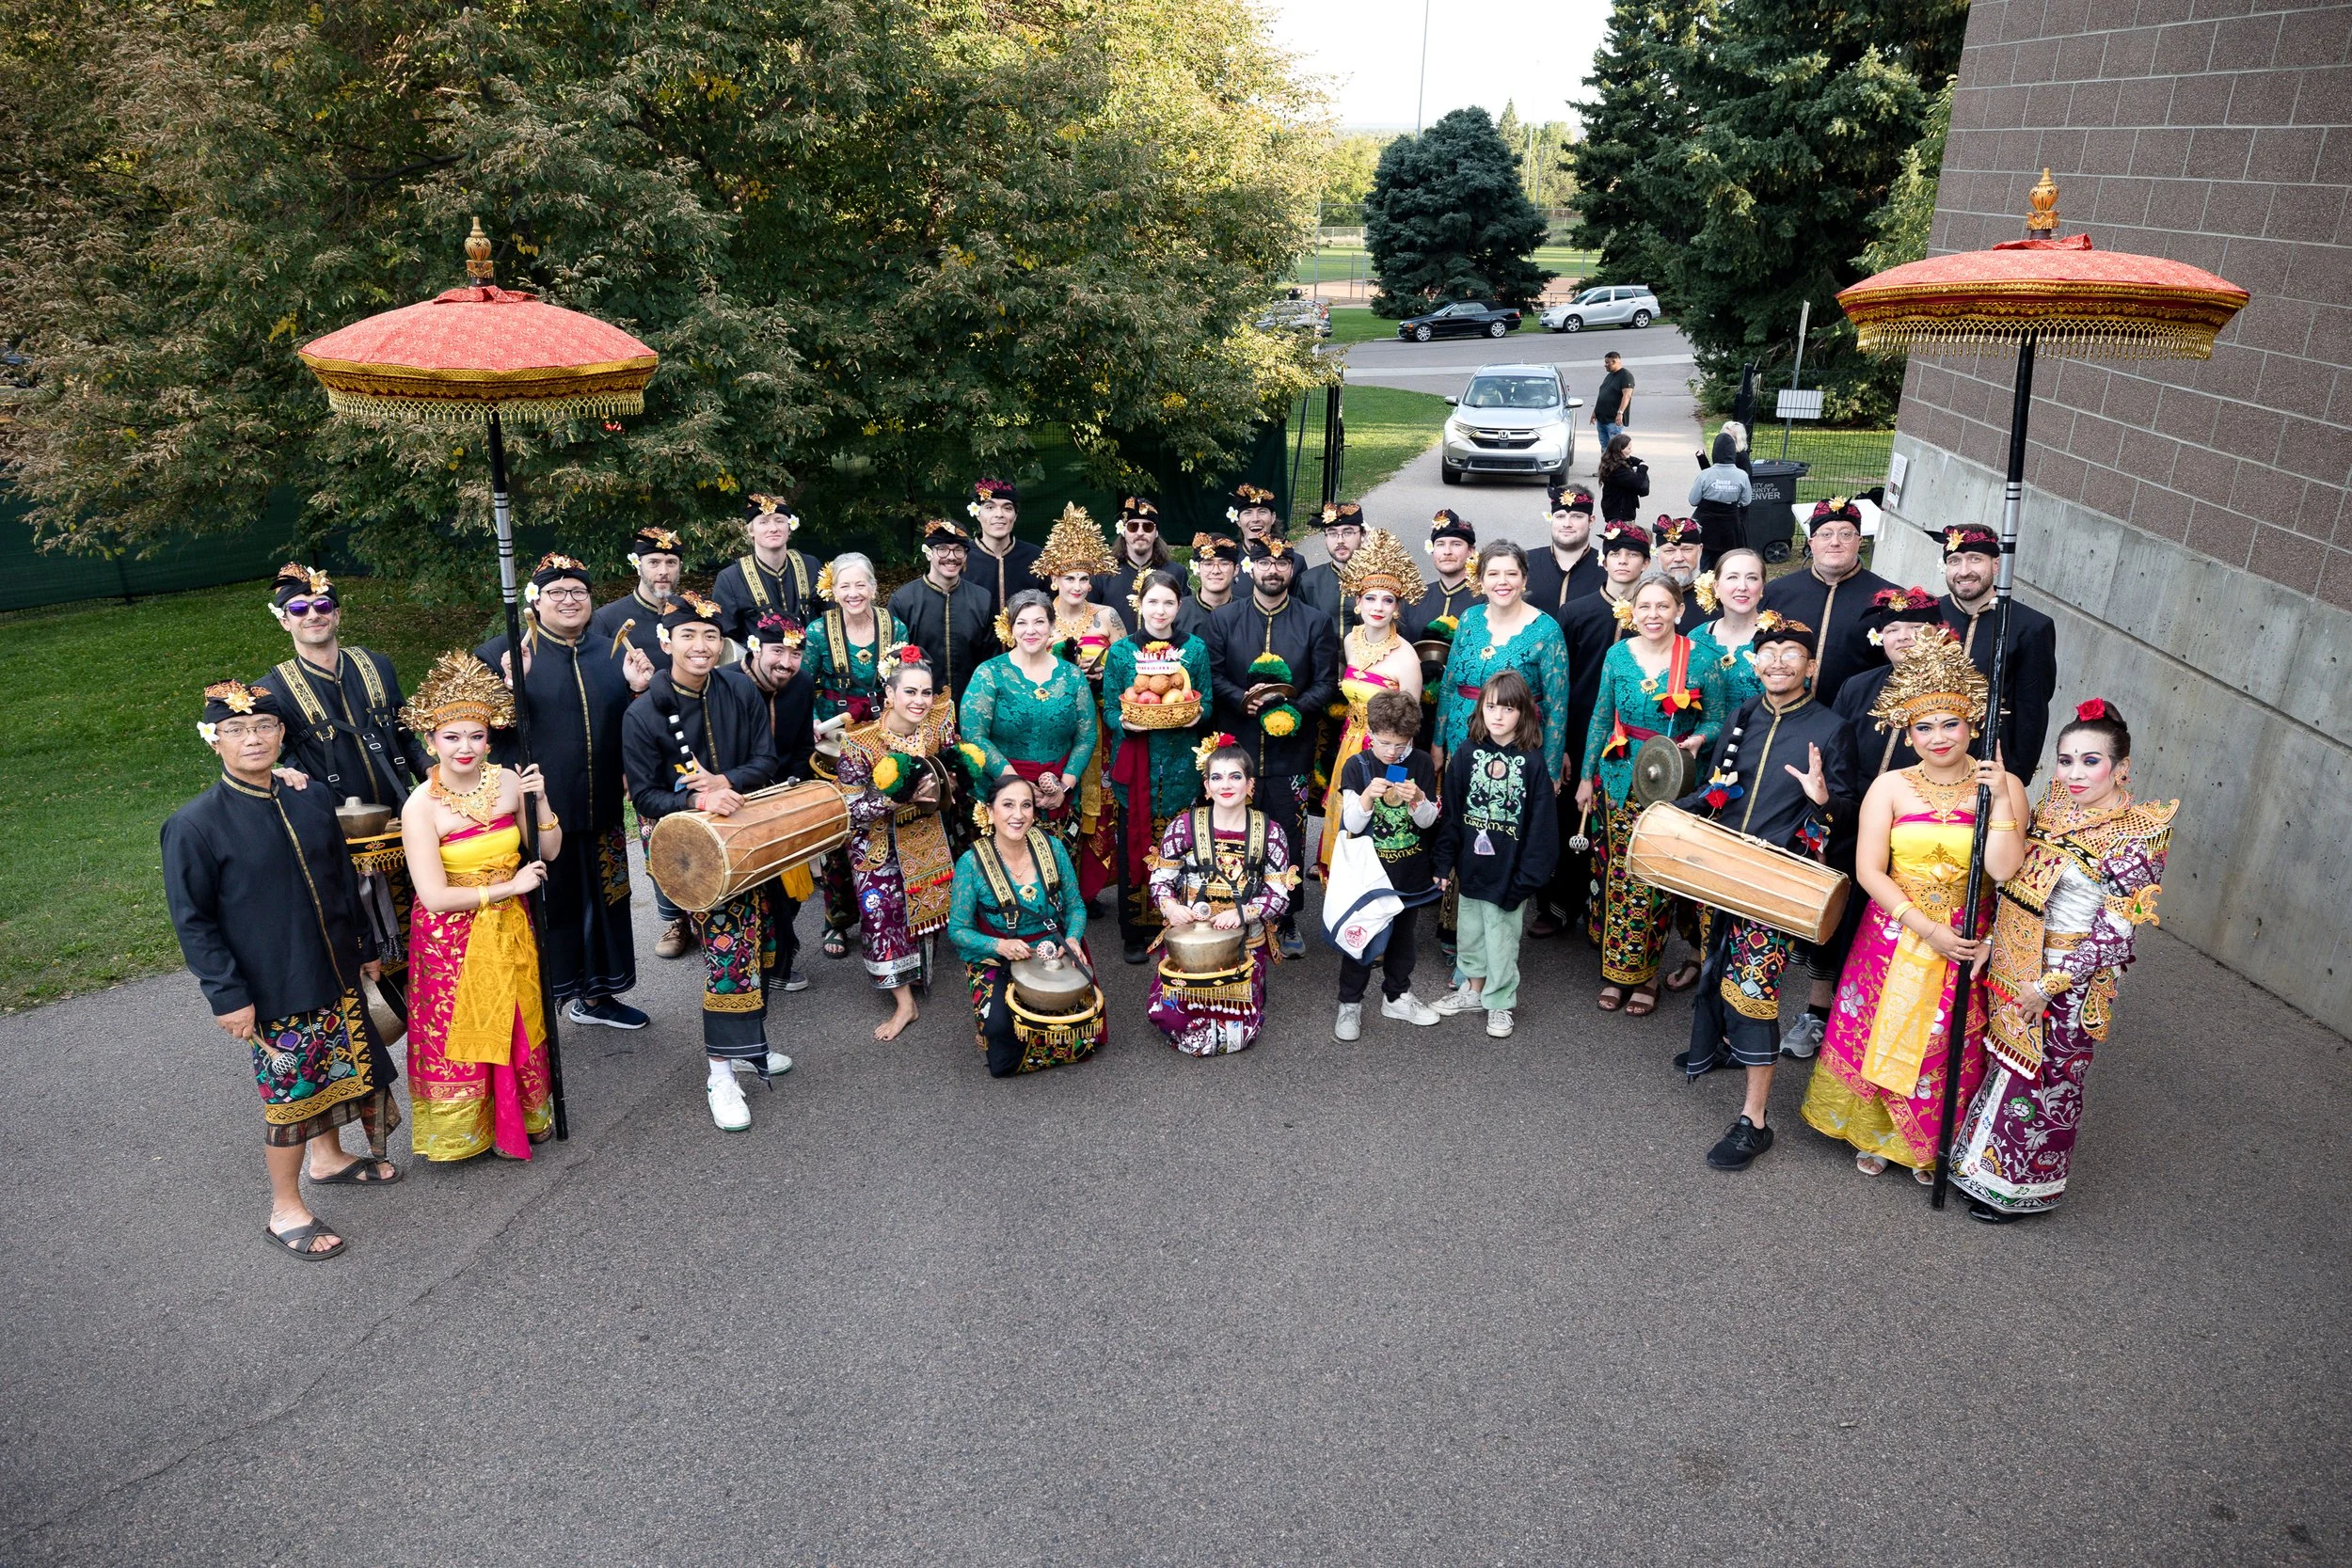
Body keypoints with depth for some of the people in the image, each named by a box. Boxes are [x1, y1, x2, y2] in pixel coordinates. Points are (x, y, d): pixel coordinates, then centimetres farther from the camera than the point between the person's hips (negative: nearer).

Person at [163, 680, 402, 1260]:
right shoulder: (194, 825, -15)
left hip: (335, 976, 5)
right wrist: (228, 994, -14)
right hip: (272, 992, -5)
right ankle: (285, 1210, 22)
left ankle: (328, 1156, 45)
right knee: (290, 1092, 4)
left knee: (336, 1073, 20)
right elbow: (192, 921, -12)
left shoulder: (311, 799, 0)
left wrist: (366, 948, 15)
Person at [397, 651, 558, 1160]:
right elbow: (434, 896, -21)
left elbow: (549, 852, 1)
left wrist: (541, 803, -14)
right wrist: (507, 887, -16)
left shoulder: (508, 782, -7)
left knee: (518, 1030, 17)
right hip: (452, 939, -4)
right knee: (459, 1040, 10)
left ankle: (521, 1118, 38)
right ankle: (462, 1131, 32)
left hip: (509, 929, 4)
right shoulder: (421, 807, -19)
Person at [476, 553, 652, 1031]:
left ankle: (593, 996, 31)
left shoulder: (611, 654, 10)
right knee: (540, 905, 2)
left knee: (601, 900, 14)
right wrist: (511, 685, -25)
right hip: (534, 809, -5)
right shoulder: (502, 653, -4)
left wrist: (638, 688, -5)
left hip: (598, 810, 5)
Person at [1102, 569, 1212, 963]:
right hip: (1134, 764, 0)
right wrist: (1125, 722, -17)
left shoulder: (1195, 648, 6)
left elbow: (1206, 704, 8)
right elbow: (1109, 710, 4)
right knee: (1133, 845, 2)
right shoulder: (1121, 651, 4)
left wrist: (1195, 716, -14)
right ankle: (1133, 934, 13)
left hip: (1181, 764, 0)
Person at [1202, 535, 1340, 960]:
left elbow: (1327, 683, 1)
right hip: (1237, 746, 1)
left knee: (1288, 840, 4)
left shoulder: (1316, 622, 6)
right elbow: (1213, 674, 3)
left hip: (1290, 747, 0)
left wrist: (1294, 705, -15)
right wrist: (1241, 700, -15)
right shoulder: (1224, 619, 8)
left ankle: (1286, 921, 16)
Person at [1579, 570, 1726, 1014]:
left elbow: (1716, 722, 3)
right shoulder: (1618, 655, 2)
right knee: (1620, 872, 5)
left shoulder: (1700, 660, -6)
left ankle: (1645, 972, 17)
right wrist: (1587, 777, 9)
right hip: (1621, 781, 2)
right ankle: (1617, 971, 17)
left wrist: (1698, 739, -19)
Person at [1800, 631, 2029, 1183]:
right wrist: (1926, 929, -16)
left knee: (1946, 1048, 9)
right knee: (1880, 1035, 10)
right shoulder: (1890, 787, -4)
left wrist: (2000, 800, -21)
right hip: (1894, 938, 0)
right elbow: (1869, 872, -9)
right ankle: (1873, 1132, 33)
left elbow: (2004, 870, -16)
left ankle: (1929, 1146, 33)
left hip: (1967, 946, 0)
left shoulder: (2002, 786, -5)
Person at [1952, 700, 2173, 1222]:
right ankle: (1984, 1157, 37)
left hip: (2069, 980, -5)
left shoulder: (2138, 836, -16)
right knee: (2005, 1065, 18)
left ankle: (2020, 1187, 28)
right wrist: (1988, 944, 1)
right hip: (2013, 965, 5)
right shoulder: (2056, 804, 2)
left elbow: (2117, 930, -17)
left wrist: (2050, 984, -18)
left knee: (2044, 1080, 10)